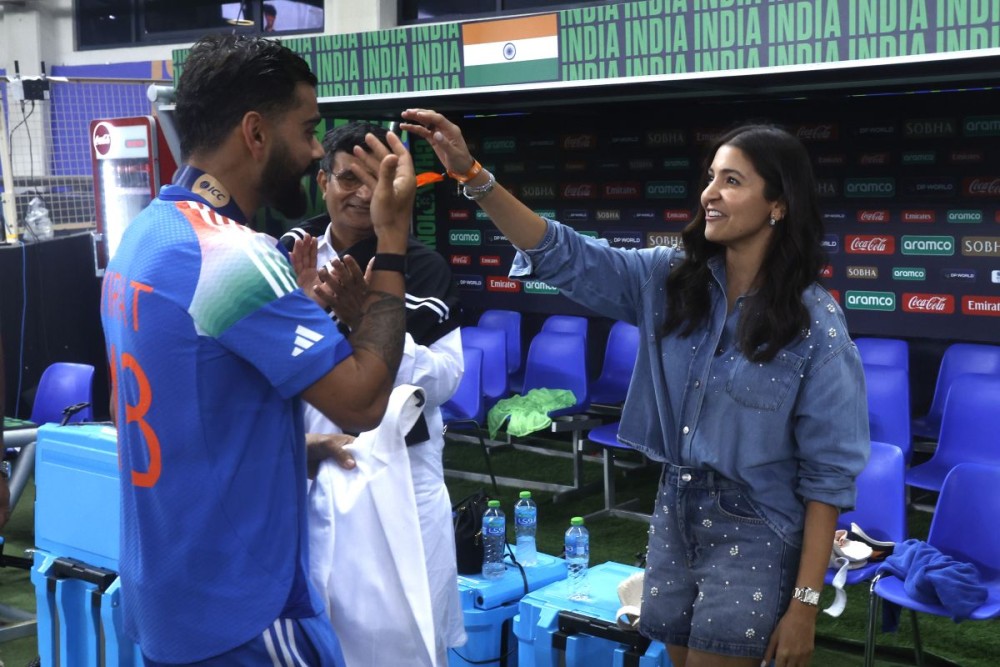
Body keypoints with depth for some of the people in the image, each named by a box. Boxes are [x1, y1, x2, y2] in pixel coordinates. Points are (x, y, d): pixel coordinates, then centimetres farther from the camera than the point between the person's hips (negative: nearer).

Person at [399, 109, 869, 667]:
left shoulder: (816, 323, -14)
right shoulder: (671, 279, -1)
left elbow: (828, 472, -11)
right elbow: (564, 257, -6)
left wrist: (805, 602, -13)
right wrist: (472, 174, -18)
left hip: (753, 537, -5)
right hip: (674, 516, 5)